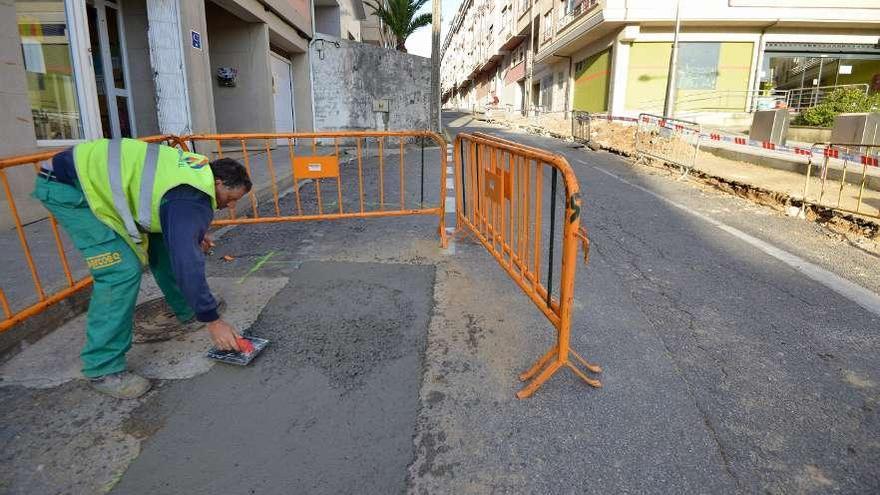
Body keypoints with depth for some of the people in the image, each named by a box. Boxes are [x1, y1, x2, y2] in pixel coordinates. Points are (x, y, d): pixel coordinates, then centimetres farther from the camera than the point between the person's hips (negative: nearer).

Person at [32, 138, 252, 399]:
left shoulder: (199, 171, 1)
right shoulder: (191, 201, -27)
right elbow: (187, 263, -29)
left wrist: (195, 232, 10)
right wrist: (212, 320, -23)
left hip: (97, 175, 10)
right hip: (67, 187, -10)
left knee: (161, 243, 13)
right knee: (123, 270, -19)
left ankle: (186, 309, 31)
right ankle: (103, 369, -9)